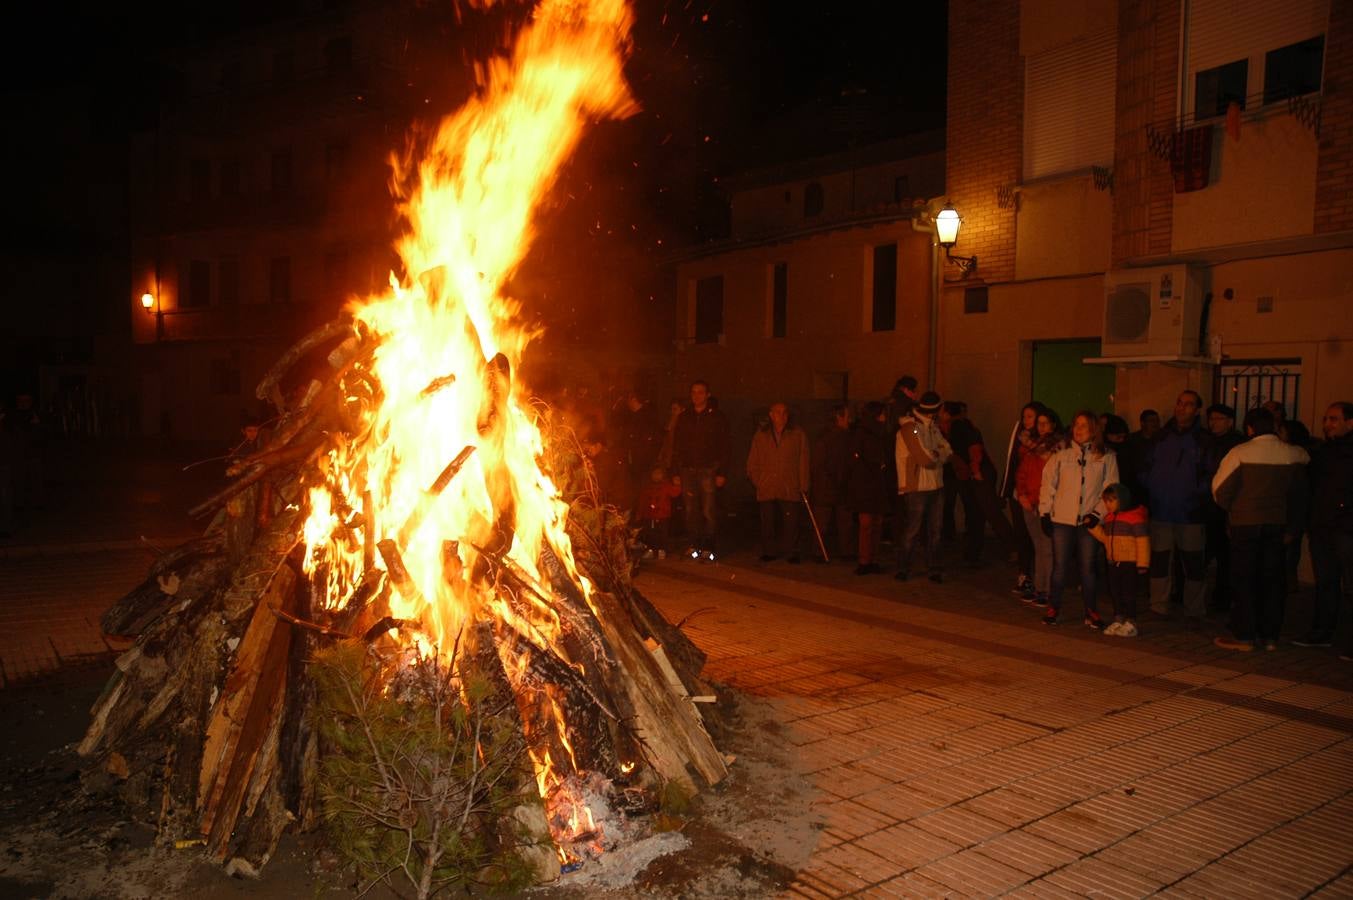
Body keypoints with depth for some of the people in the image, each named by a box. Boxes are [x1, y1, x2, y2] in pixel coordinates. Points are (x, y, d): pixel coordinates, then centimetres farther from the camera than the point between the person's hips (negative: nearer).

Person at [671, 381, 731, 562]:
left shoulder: (717, 417, 5)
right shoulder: (683, 417, 13)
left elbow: (724, 447, 1)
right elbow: (676, 446, 13)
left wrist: (722, 473, -7)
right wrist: (676, 471, 5)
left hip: (709, 470, -3)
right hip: (688, 470, 3)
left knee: (708, 511, -7)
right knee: (691, 510, 2)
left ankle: (708, 547, -2)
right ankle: (694, 545, 10)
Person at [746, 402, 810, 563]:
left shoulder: (798, 435, 7)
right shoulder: (761, 435, 12)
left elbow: (803, 463, 6)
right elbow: (752, 462, 15)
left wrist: (803, 486, 1)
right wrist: (758, 481, 5)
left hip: (790, 489, -2)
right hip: (767, 489, 2)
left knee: (791, 522, -3)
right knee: (768, 522, 4)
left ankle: (791, 553, 8)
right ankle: (769, 552, 15)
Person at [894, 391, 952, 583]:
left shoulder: (931, 426, 14)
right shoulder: (909, 428, -14)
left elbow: (947, 450, 8)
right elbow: (926, 459, -18)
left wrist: (933, 454, -8)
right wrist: (938, 454, 1)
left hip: (934, 486, 8)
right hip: (916, 487, -8)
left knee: (934, 530, 10)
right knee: (912, 530, -2)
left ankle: (934, 569, 18)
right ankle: (903, 570, 10)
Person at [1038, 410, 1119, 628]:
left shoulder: (1106, 459, 3)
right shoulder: (1061, 456, 7)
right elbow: (1048, 485, 6)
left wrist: (1097, 513, -11)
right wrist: (1045, 512, 1)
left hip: (1089, 522, -1)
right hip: (1062, 520, 1)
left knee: (1089, 567, 4)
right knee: (1060, 567, 3)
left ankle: (1091, 611, 16)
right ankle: (1053, 608, 14)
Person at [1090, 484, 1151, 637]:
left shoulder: (1135, 517, -13)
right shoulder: (1109, 517, 11)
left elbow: (1143, 541, -14)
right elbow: (1104, 537, 19)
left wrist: (1142, 564, -16)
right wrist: (1093, 526, 3)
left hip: (1129, 562, -8)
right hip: (1114, 562, 8)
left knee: (1128, 592, -4)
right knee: (1114, 592, 12)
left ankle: (1131, 624, 4)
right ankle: (1118, 621, 23)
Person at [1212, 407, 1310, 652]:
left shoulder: (1241, 453, -11)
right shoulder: (1293, 455, 2)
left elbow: (1221, 489, -8)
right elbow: (1299, 496, 11)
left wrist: (1231, 509, 12)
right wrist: (1292, 528, 21)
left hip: (1246, 522, -4)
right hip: (1278, 524, 4)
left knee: (1244, 579, 2)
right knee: (1272, 579, 10)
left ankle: (1244, 636, 3)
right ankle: (1269, 635, 14)